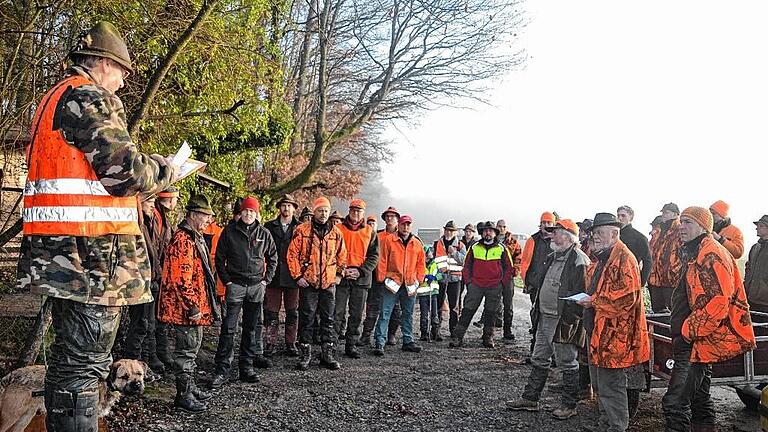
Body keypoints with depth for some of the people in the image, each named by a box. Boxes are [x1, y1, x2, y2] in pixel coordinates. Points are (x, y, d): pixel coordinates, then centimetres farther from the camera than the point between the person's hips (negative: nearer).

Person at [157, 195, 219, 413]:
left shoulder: (195, 237, 14)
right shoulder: (183, 240, -19)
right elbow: (181, 279, -24)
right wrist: (192, 306, -22)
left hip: (197, 303, 11)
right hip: (187, 307, -11)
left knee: (193, 346, 19)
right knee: (187, 349, -1)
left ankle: (190, 386, 32)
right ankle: (183, 395, 9)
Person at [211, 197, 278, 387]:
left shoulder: (264, 233, 5)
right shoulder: (230, 231, -1)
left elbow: (273, 257, 14)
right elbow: (219, 258, 3)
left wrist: (266, 279, 5)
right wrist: (226, 280, -4)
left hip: (257, 286, 3)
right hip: (235, 285, -3)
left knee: (252, 328, 9)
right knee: (229, 328, -6)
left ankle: (247, 367, 18)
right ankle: (222, 369, 0)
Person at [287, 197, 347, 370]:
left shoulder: (336, 232, 7)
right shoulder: (302, 230, -3)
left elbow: (342, 255, 18)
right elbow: (292, 254, -3)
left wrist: (339, 274, 10)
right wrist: (297, 276, -6)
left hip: (329, 283, 3)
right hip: (308, 283, -3)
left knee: (328, 320, 9)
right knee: (306, 320, 2)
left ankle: (328, 354, 17)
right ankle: (305, 355, 12)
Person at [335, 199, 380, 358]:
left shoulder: (370, 232, 9)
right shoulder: (339, 229, 4)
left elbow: (374, 256, 6)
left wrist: (361, 271, -8)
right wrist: (341, 269, -10)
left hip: (361, 279, 2)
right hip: (341, 277, -2)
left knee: (357, 315, 7)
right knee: (337, 312, -3)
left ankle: (351, 345, 18)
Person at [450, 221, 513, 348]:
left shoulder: (502, 249, 3)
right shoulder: (474, 248, 6)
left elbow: (508, 268, 8)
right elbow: (467, 265, 11)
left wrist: (502, 283, 2)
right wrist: (468, 281, 3)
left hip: (494, 287, 0)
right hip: (475, 285, 0)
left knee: (491, 313, 8)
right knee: (467, 311, -3)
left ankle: (488, 338, 20)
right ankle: (457, 337, 0)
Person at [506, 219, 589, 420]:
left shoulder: (579, 261, -15)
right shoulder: (552, 257, 14)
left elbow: (581, 293, -20)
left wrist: (570, 319, -22)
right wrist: (537, 309, 17)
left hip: (563, 321, -9)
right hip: (545, 317, 9)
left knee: (567, 363, 5)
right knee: (539, 360, 16)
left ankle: (569, 405, 18)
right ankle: (530, 399, 26)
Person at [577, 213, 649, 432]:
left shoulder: (624, 258, -14)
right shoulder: (601, 259, 17)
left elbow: (627, 296, -23)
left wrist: (593, 301, -19)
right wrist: (585, 299, 8)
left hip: (614, 333, -10)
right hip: (597, 330, 11)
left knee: (611, 387, -3)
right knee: (600, 383, 20)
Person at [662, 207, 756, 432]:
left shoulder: (712, 255, -17)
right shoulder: (694, 254, 15)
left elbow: (718, 303, -26)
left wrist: (688, 331, -18)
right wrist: (682, 332, 20)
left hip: (699, 343, -11)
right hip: (697, 341, 11)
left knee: (675, 402, -12)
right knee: (699, 398, 20)